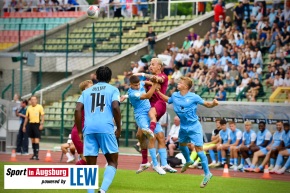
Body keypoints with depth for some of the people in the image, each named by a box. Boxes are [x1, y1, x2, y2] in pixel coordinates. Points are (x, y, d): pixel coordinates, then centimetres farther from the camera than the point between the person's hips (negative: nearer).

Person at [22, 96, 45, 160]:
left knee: (36, 140, -11)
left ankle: (36, 155, -15)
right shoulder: (29, 108, 12)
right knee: (32, 140, 8)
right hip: (30, 124, 5)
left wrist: (41, 124, -14)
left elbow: (42, 116, -4)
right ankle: (34, 154, 14)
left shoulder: (39, 107, -1)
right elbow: (26, 117, 17)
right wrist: (24, 126, 14)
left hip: (37, 124, -5)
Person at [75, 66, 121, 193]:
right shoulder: (113, 90, 12)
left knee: (91, 165, 8)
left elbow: (78, 109, 9)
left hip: (89, 129, 3)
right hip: (106, 128, -3)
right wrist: (119, 128, 3)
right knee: (113, 162, 4)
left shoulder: (87, 91, 21)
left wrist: (80, 132, 12)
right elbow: (115, 107, -6)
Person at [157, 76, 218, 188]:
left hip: (194, 127, -7)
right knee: (182, 145, 26)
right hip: (183, 127, 7)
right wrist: (158, 91, 15)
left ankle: (207, 174, -4)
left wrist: (213, 104, -30)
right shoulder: (175, 96, -1)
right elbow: (168, 100, 21)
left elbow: (206, 104, -10)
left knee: (198, 149, -11)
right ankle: (188, 161, 58)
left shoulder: (193, 97, -16)